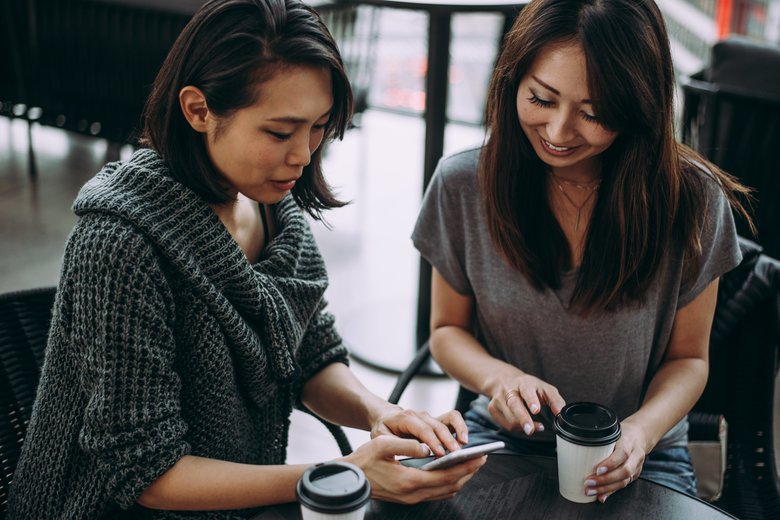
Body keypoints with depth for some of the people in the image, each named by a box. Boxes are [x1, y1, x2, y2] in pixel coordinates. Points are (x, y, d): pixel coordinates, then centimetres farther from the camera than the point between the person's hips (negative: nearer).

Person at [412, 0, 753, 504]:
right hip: (502, 438, 1)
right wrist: (498, 377, -16)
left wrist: (641, 430, -18)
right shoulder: (463, 184, -7)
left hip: (639, 462, 0)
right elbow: (448, 329, 5)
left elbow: (688, 357, 2)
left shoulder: (693, 199, -10)